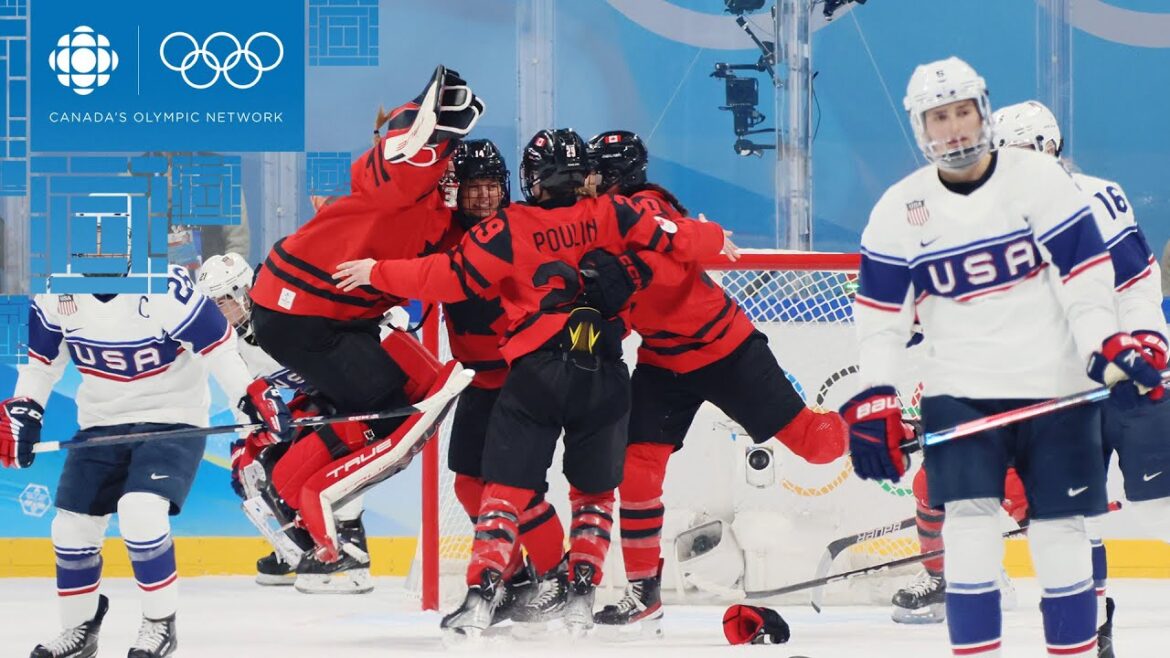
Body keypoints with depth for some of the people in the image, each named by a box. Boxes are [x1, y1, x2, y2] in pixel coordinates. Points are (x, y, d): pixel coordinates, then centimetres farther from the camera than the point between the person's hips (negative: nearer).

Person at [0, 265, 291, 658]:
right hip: (100, 422, 6)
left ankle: (161, 625, -4)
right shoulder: (56, 290, -7)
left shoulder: (163, 286, -24)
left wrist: (254, 396, -21)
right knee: (72, 527, 2)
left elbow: (218, 345, -16)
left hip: (172, 419, -5)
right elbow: (42, 358, 8)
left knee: (140, 512, -25)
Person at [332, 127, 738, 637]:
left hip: (537, 370, -2)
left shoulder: (509, 229, -3)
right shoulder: (610, 216, 3)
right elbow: (673, 240, 5)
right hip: (603, 374, 2)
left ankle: (481, 594, -11)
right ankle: (580, 593, 10)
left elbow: (451, 277, -6)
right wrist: (715, 240, 27)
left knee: (508, 484, 1)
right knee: (594, 489, 18)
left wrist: (378, 273, 3)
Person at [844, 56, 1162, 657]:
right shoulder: (900, 208, 1)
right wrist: (872, 400, -3)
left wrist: (1109, 349, -17)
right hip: (959, 389, 1)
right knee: (969, 519, -11)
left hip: (1053, 384, -1)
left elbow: (1085, 275, -6)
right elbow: (879, 313, 4)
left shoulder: (1036, 178, -5)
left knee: (1059, 525, 2)